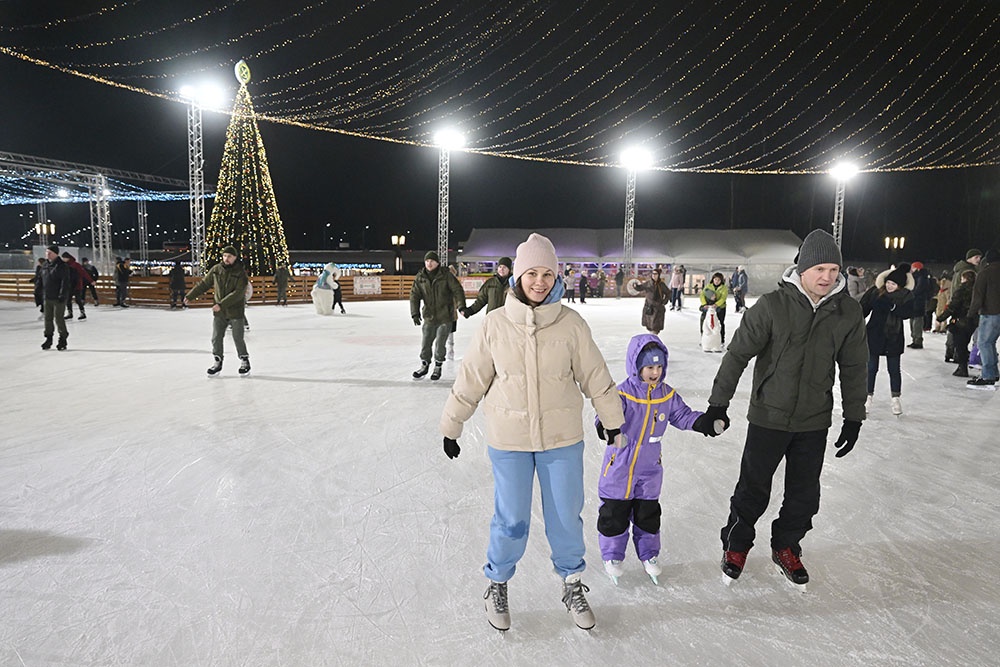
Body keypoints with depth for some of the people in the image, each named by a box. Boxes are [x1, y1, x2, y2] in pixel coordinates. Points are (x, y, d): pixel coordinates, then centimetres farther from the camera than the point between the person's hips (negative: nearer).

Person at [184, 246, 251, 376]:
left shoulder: (241, 273, -12)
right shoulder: (216, 270, 1)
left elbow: (238, 293, -21)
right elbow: (203, 284, 10)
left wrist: (222, 304, -26)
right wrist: (190, 296, 6)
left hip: (235, 312, -4)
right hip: (219, 312, 4)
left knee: (238, 339, 2)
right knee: (216, 338, 5)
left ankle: (244, 361, 21)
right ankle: (218, 362, 20)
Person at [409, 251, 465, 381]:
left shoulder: (446, 275, -8)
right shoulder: (420, 277, 1)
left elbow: (457, 290, -8)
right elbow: (414, 295, 0)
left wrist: (462, 306, -18)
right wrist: (415, 313, -10)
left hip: (445, 317, -3)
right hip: (429, 316, 3)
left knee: (439, 344, 0)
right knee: (425, 342, 10)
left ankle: (438, 367, 21)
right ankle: (424, 365, 31)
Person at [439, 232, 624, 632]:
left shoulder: (571, 324, -8)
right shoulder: (496, 325, -8)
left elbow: (595, 377, 2)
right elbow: (470, 379, 0)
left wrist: (613, 420, 10)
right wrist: (451, 427, 6)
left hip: (562, 438, 1)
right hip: (509, 440, -1)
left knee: (566, 518, 13)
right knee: (511, 522, 7)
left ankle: (572, 586, 39)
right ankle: (497, 584, 36)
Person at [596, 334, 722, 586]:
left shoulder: (667, 394, 0)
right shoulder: (623, 393, -18)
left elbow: (683, 415, 9)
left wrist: (706, 422, -6)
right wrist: (607, 426, -52)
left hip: (650, 468, 4)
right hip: (620, 467, -4)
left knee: (648, 513, 16)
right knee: (614, 513, 7)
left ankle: (649, 555, 34)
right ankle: (612, 556, 25)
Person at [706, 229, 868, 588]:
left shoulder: (848, 312, -4)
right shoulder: (772, 306, -15)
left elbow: (854, 368, 7)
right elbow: (738, 354, -10)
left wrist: (854, 417, 9)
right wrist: (718, 403, -8)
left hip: (814, 423, 3)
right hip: (768, 417, -3)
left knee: (805, 495, 14)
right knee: (753, 490, 8)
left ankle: (786, 548, 37)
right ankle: (736, 545, 31)